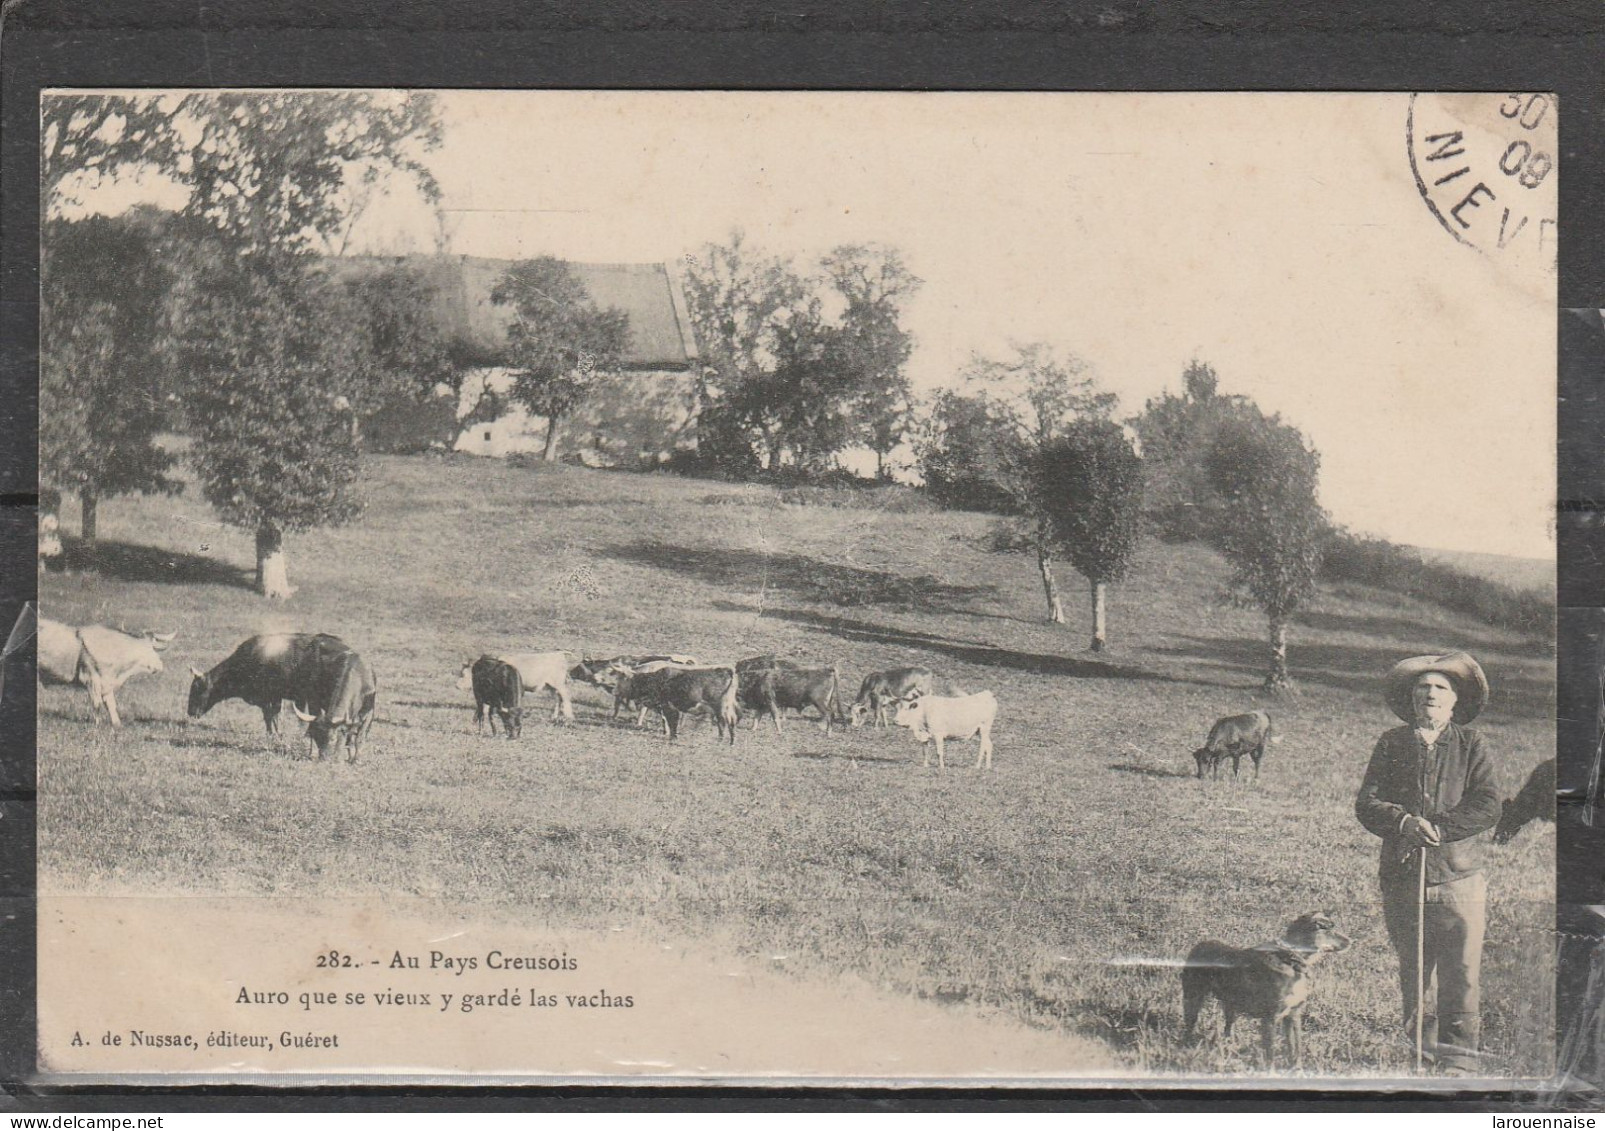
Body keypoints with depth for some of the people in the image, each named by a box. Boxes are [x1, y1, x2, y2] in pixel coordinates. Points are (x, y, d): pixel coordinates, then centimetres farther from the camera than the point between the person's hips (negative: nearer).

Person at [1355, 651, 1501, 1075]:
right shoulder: (1392, 744, 8)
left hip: (1458, 879, -2)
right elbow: (1366, 804, 1)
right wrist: (1404, 822, -17)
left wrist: (1436, 828, -15)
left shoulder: (1472, 745, 5)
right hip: (1401, 878, 2)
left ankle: (1458, 1060, 5)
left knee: (1462, 976, -3)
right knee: (1413, 975, 9)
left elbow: (1487, 809, -4)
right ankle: (1421, 1053, 20)